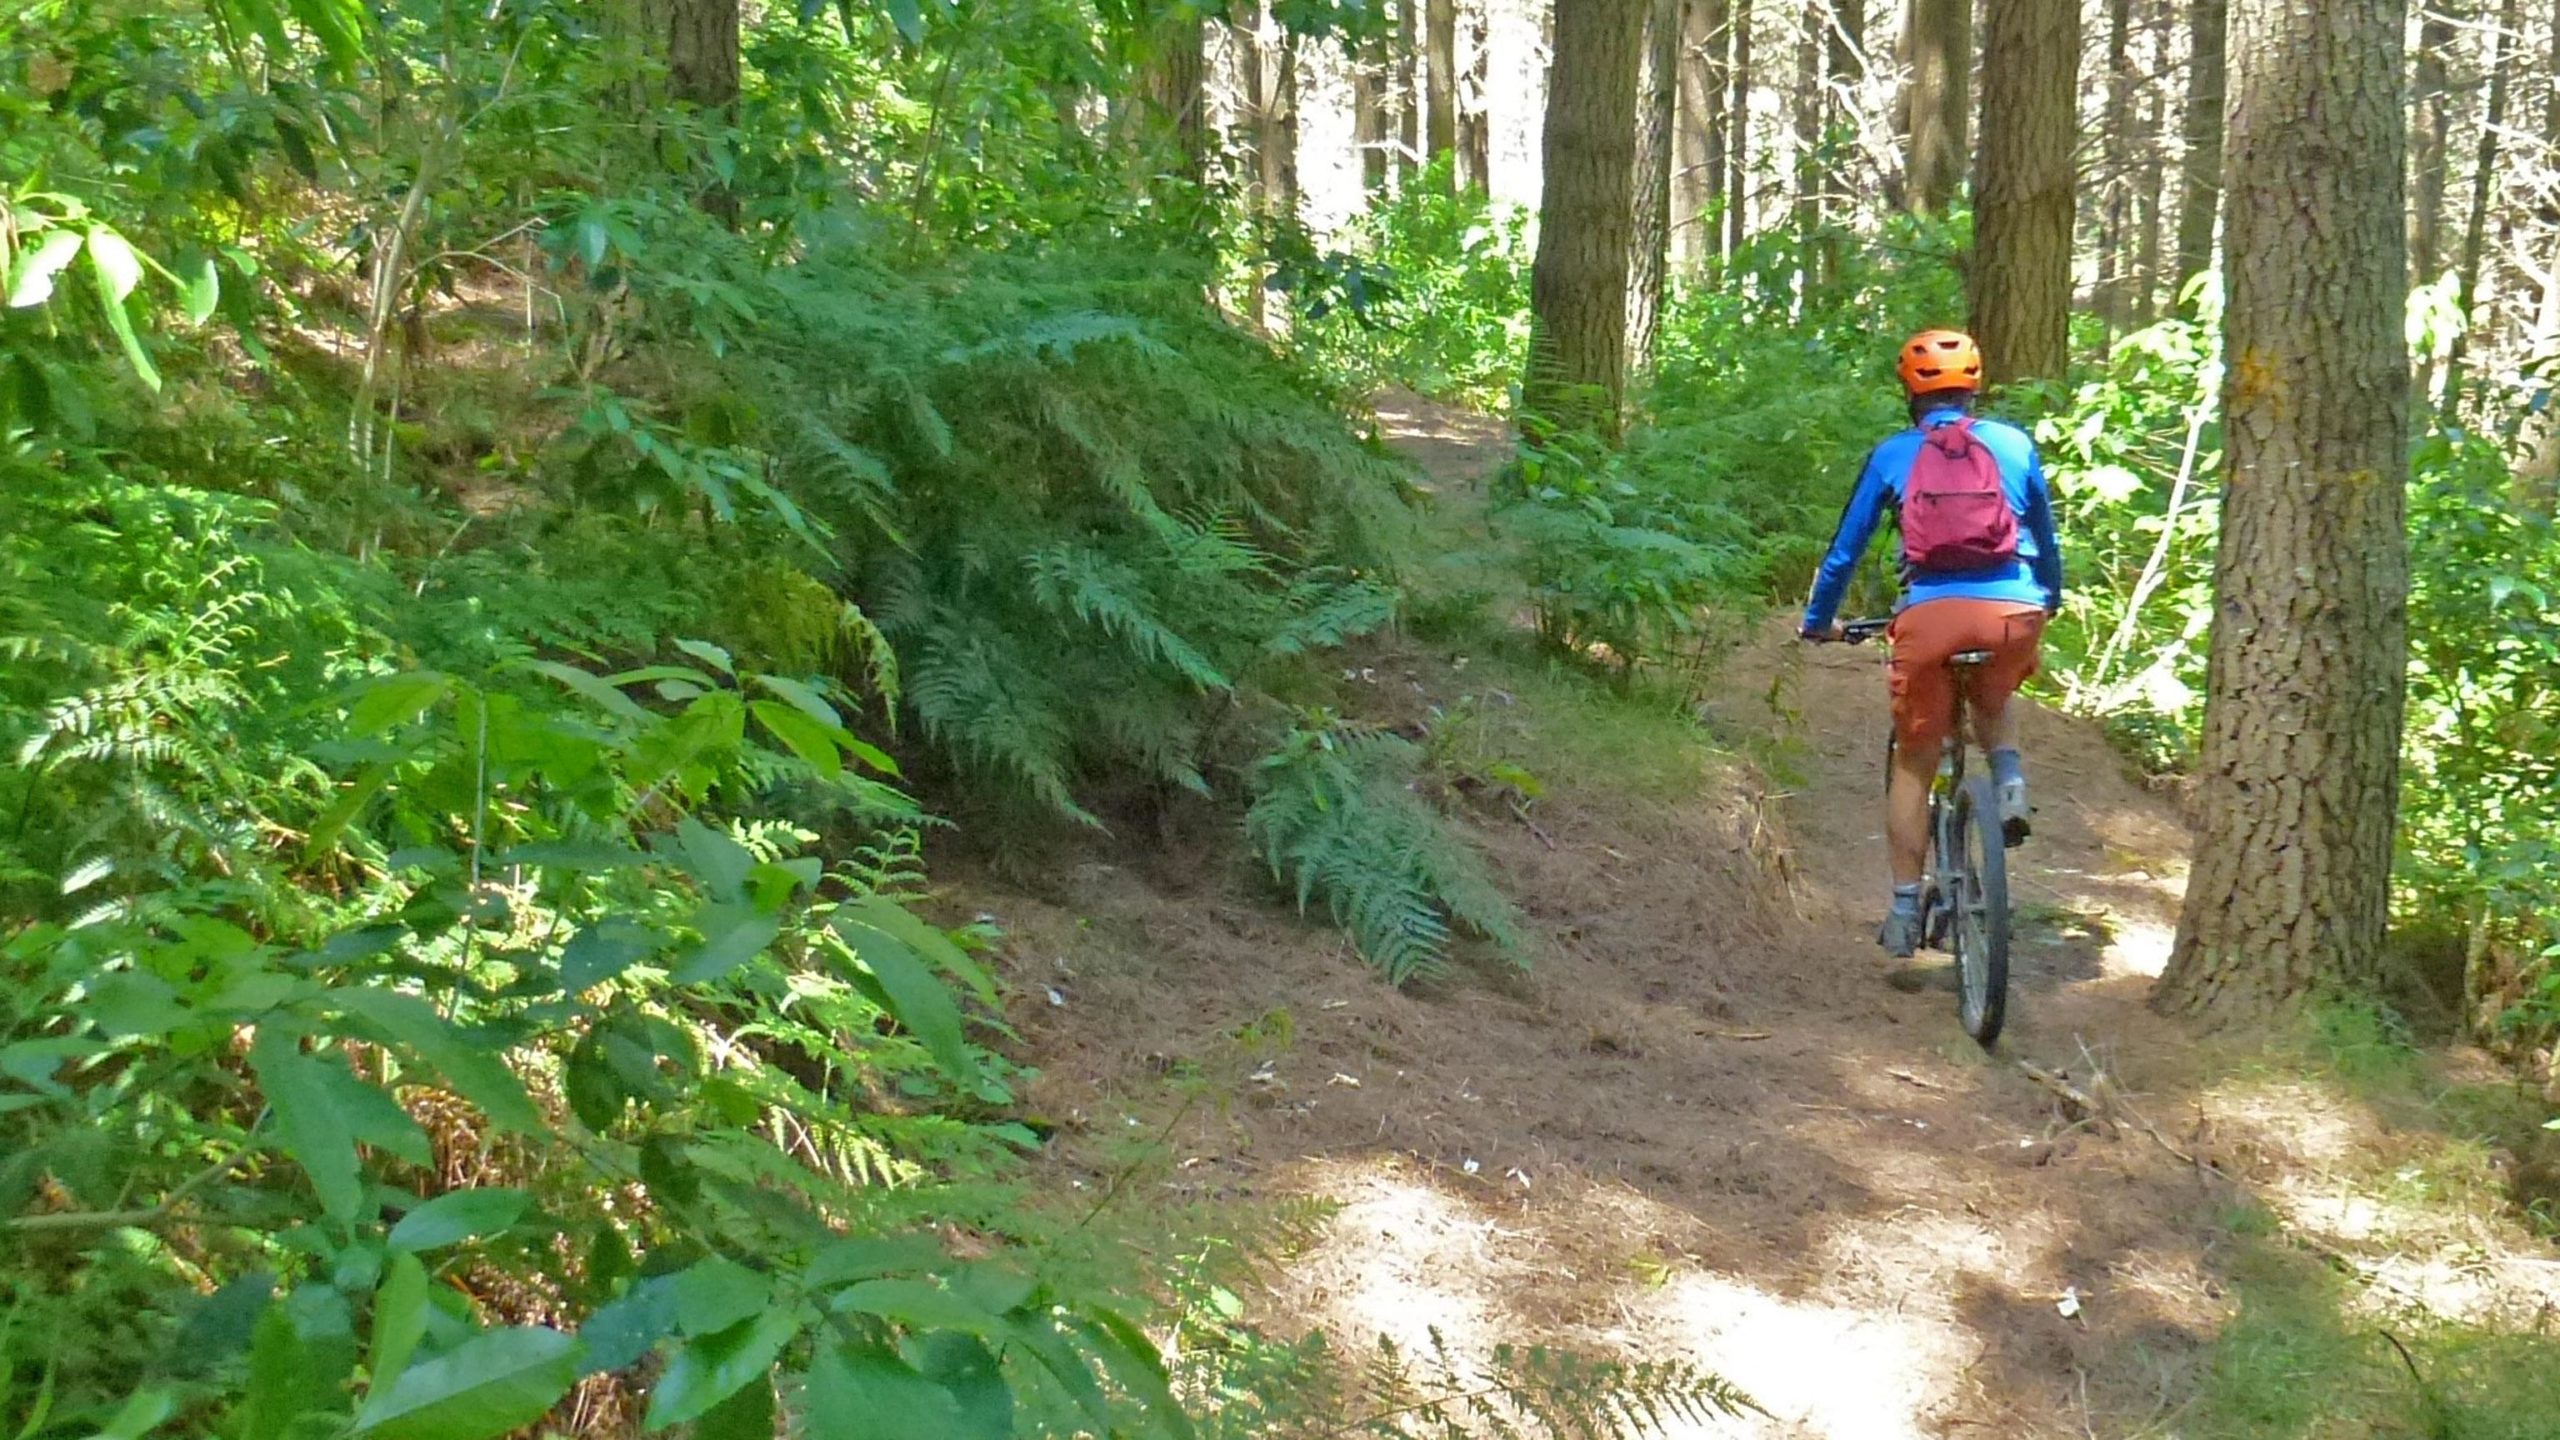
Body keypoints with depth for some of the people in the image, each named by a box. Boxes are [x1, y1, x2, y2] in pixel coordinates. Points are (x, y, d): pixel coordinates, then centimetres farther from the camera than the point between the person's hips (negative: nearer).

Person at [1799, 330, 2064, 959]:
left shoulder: (1891, 455, 13)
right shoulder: (2015, 444, 16)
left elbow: (1845, 549, 18)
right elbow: (2046, 539, 27)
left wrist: (1819, 620, 32)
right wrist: (2051, 600, 45)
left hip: (1929, 616, -1)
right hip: (2014, 612, 1)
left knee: (1914, 762, 15)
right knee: (1994, 698, 35)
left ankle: (1905, 909, 14)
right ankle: (2009, 778, 6)